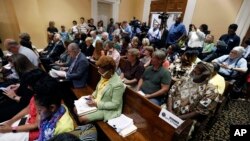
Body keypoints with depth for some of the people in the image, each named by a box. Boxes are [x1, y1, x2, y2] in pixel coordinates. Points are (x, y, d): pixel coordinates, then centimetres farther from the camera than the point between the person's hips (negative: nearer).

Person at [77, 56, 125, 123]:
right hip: (96, 103, 8)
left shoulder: (118, 84, -29)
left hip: (107, 110, -8)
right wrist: (93, 95, -4)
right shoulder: (105, 76, -5)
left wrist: (97, 104, -24)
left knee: (82, 119, -12)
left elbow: (115, 104, -24)